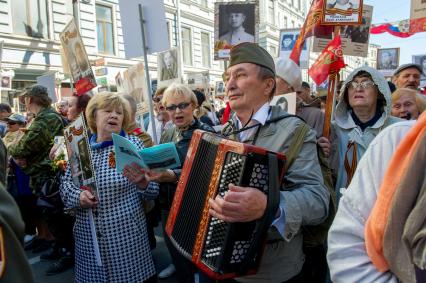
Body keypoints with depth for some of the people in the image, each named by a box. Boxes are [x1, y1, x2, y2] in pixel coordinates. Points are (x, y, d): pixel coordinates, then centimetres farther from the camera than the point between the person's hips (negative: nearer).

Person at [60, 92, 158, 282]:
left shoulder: (133, 144, -3)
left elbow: (153, 191, -5)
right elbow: (65, 185, 7)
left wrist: (142, 183, -27)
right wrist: (78, 196, -14)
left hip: (127, 234, -2)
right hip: (88, 236, 3)